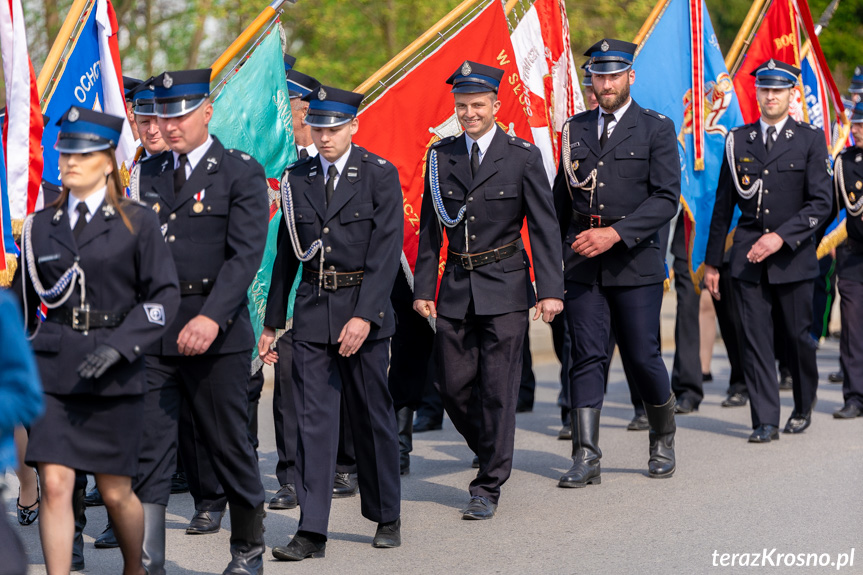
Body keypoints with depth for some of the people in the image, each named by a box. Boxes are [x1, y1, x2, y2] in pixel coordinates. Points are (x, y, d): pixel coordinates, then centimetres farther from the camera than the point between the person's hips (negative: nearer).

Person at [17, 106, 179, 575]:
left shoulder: (136, 223, 0)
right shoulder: (41, 226, 9)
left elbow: (164, 295, -5)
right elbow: (25, 302, 17)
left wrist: (118, 345, -16)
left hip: (114, 376, -2)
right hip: (52, 369, 2)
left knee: (115, 493, 6)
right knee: (54, 485, -9)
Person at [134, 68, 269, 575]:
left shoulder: (241, 173, -3)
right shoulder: (148, 174, 12)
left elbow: (246, 254, -13)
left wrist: (211, 317, -24)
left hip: (217, 331, -4)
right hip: (152, 331, 4)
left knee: (229, 445, 7)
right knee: (148, 447, 0)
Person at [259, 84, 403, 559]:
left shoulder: (380, 176, -4)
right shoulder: (297, 179, 8)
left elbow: (386, 252, -10)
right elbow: (286, 255, 13)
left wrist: (364, 315, -19)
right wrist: (271, 322, 12)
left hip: (363, 309, -3)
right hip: (312, 311, 3)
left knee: (372, 416, 7)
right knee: (313, 418, -2)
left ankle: (387, 516, 24)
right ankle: (312, 531, -2)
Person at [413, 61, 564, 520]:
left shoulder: (523, 157, -3)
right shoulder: (441, 156, 6)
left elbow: (543, 228, -3)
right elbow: (430, 229, 10)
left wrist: (551, 290, -11)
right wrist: (423, 288, 5)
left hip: (505, 290, -3)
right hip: (456, 288, 4)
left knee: (498, 388, -5)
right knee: (454, 386, 4)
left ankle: (489, 486, 4)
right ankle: (495, 457, 28)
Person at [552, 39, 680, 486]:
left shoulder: (656, 129, 0)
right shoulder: (575, 130, 13)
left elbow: (666, 199, -8)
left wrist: (615, 233, -18)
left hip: (634, 261, -3)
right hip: (581, 264, 3)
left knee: (642, 357, 2)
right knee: (587, 357, -3)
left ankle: (663, 439, 26)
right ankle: (586, 458, -4)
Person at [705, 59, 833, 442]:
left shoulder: (810, 140, 1)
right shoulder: (738, 141, 8)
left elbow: (821, 204, -5)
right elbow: (723, 205, 11)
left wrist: (781, 236, -17)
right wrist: (712, 262, 10)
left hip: (793, 257, -2)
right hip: (748, 259, 2)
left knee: (797, 337, 5)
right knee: (755, 339, -3)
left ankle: (803, 407, 28)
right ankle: (765, 421, 0)